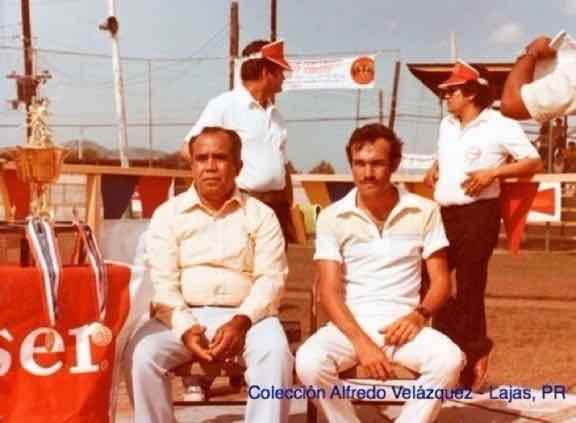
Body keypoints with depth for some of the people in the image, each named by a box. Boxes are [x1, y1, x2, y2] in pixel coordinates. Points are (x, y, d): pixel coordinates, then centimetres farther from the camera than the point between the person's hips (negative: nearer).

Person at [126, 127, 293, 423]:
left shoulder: (260, 215, 8)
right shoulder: (167, 214, 7)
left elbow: (271, 279, -1)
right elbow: (161, 284, -1)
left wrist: (241, 321, -19)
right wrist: (185, 328, -18)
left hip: (245, 315, 0)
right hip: (183, 316, 1)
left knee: (275, 353, -30)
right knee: (142, 354, -27)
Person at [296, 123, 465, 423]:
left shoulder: (424, 212, 3)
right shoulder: (332, 217, 0)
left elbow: (441, 280, 6)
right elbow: (329, 292, -5)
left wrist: (419, 314, -15)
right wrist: (361, 342, -20)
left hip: (403, 323, 1)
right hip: (350, 324, 0)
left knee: (449, 359, -29)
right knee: (309, 362, -30)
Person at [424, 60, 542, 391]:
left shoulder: (500, 126, -7)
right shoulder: (447, 125, 16)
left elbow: (534, 163, -7)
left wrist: (492, 172, -18)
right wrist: (434, 170, 9)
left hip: (478, 215, -8)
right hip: (444, 214, 8)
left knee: (470, 287, -3)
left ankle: (471, 358, 12)